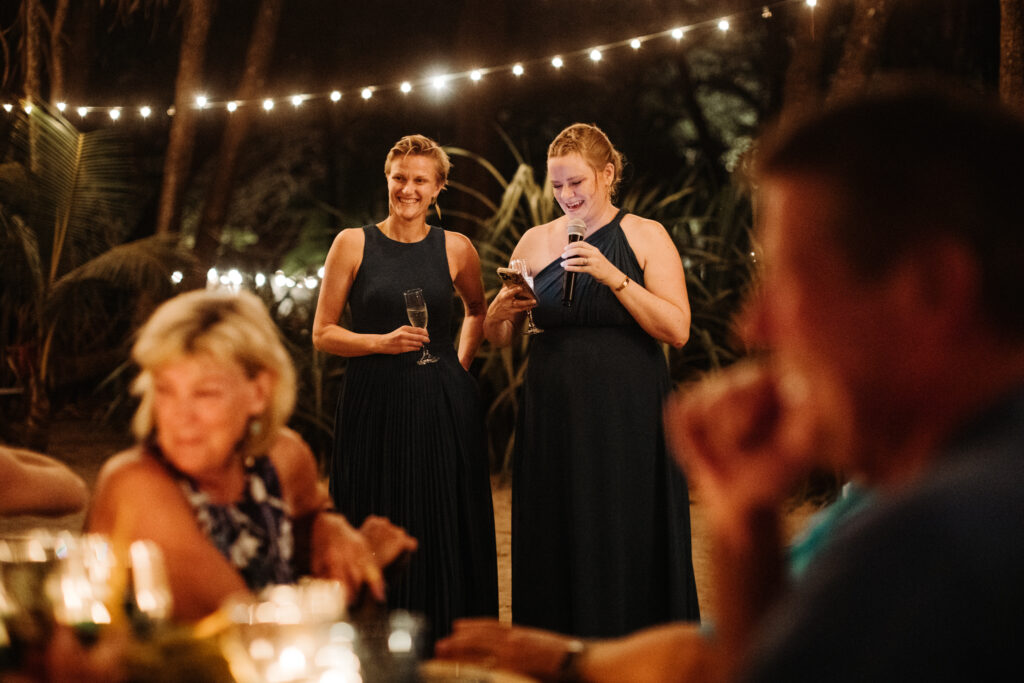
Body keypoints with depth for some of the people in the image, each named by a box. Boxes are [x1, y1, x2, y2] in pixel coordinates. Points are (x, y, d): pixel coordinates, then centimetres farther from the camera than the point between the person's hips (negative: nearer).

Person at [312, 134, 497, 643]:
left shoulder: (456, 249, 6)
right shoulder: (353, 244, 2)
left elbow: (477, 309, 25)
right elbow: (323, 333, 2)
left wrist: (461, 363, 11)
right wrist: (383, 342, -12)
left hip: (443, 409, 1)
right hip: (373, 408, -1)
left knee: (444, 534, 1)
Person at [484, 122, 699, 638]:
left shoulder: (646, 236, 2)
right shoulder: (536, 241, 10)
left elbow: (677, 330, -10)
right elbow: (496, 338, 12)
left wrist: (613, 276, -18)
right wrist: (501, 311, -10)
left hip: (627, 415, -3)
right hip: (554, 414, 3)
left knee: (626, 542, -2)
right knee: (555, 544, 4)